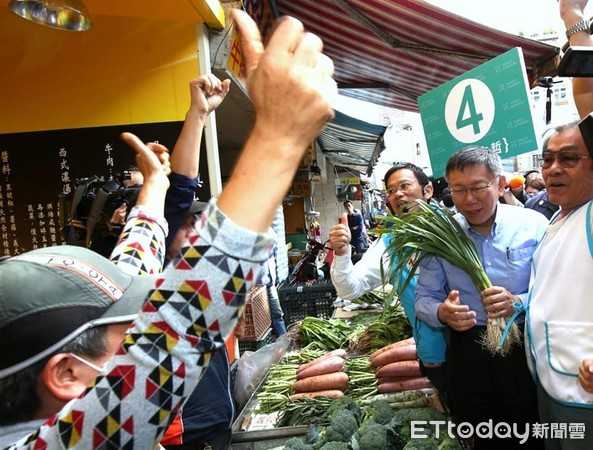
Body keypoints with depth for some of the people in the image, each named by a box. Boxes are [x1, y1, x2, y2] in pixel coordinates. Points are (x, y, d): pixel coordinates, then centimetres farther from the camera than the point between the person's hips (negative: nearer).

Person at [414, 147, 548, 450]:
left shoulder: (533, 225, -6)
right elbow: (423, 299, 2)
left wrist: (519, 303, -23)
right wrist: (442, 313, -20)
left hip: (525, 348, -1)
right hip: (467, 352, 1)